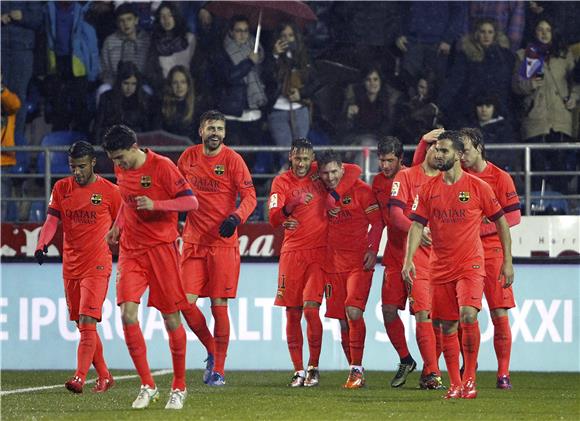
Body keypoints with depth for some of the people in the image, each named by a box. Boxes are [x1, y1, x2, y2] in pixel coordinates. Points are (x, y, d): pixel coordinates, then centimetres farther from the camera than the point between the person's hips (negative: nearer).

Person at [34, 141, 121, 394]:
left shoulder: (110, 191, -3)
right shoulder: (61, 188, 7)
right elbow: (52, 220, 0)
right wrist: (42, 244, -19)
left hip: (97, 266, -5)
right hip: (70, 266, 5)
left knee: (87, 321, -17)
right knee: (82, 326, 10)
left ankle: (80, 378, -23)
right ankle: (104, 377, 21)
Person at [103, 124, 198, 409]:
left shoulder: (162, 167, -12)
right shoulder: (121, 169, 7)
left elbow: (191, 202, -14)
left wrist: (155, 205, -25)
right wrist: (117, 226, 17)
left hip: (161, 249, -5)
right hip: (130, 250, 5)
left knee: (171, 318, 1)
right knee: (127, 313, -12)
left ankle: (179, 387, 16)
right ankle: (147, 386, -4)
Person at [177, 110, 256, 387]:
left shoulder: (232, 159, -5)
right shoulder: (188, 157, 7)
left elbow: (250, 196, -7)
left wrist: (235, 218, -23)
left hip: (223, 242, -3)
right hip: (193, 240, 3)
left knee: (219, 306, -2)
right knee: (186, 303, -6)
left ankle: (218, 370, 8)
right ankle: (212, 350, 18)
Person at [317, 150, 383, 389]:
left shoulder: (360, 190, -5)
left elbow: (377, 222, -2)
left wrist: (372, 250, -12)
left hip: (359, 262, -5)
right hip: (333, 264, 5)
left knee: (353, 311, -19)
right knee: (343, 321, 4)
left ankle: (357, 369, -12)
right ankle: (355, 371, 14)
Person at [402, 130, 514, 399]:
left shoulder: (477, 187, -3)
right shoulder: (428, 189, 5)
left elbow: (501, 222, 4)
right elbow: (417, 225, 5)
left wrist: (507, 261, 1)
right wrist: (408, 260, -9)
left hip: (470, 265, -4)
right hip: (440, 267, 4)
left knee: (468, 315, -22)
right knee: (448, 326, 5)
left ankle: (469, 377, -10)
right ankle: (454, 384, 14)